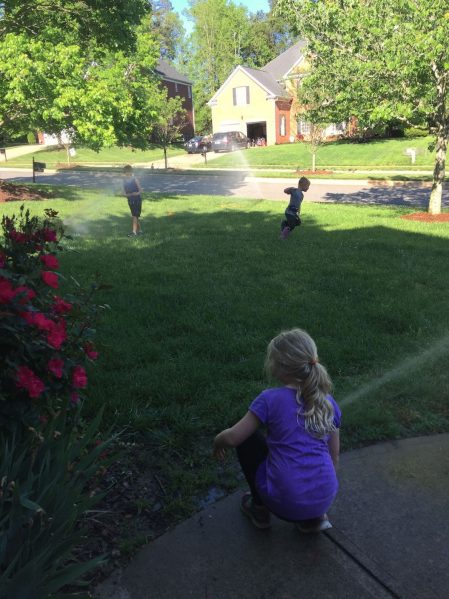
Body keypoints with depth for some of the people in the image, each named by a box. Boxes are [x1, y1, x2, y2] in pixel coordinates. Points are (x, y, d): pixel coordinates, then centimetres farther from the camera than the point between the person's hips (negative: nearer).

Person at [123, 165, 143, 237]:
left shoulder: (135, 180, -12)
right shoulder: (124, 181, 2)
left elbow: (140, 190, -9)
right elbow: (124, 192, 3)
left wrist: (136, 193, -28)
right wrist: (129, 194, -17)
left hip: (137, 200, -6)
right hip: (130, 200, 6)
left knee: (135, 216, -11)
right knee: (135, 216, 13)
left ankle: (134, 232, -12)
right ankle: (139, 230, 24)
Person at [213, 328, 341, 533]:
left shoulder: (270, 399, -10)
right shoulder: (329, 403, 3)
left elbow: (233, 438, -7)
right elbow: (334, 456, 12)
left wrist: (217, 441, 16)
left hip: (285, 501, -4)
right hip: (324, 499, 5)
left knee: (248, 438, 15)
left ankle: (260, 509, 23)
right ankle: (314, 517, 20)